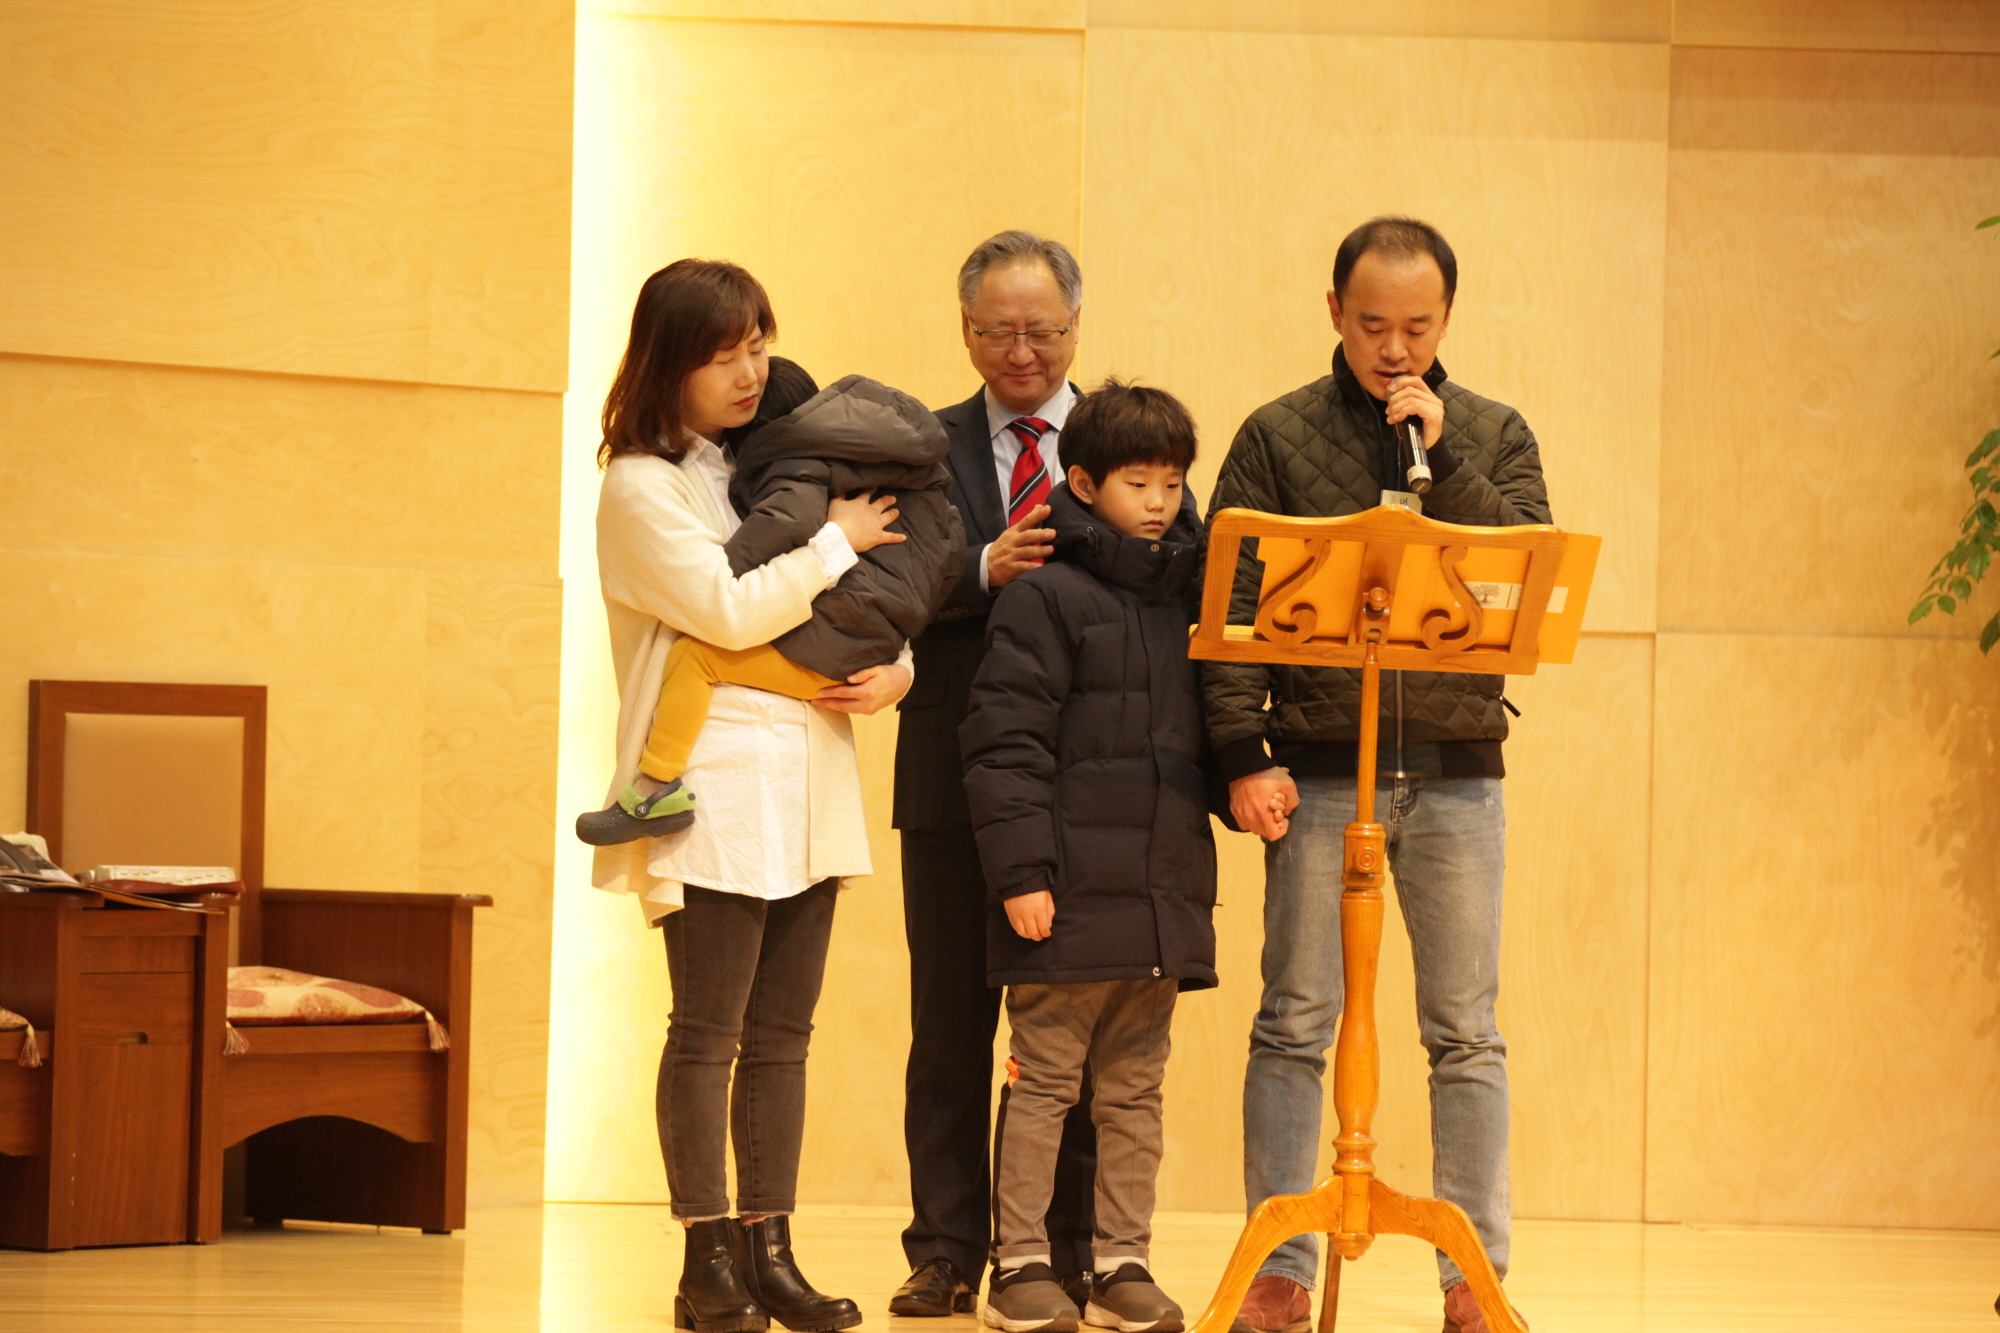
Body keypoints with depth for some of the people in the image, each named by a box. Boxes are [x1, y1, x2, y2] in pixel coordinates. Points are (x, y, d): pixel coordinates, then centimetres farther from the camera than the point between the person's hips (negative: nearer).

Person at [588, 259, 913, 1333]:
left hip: (807, 781, 7)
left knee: (782, 1033, 6)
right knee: (708, 1030, -5)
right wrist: (834, 544, -5)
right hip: (717, 788, -7)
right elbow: (727, 609, -15)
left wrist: (896, 669, 1)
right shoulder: (642, 486, -4)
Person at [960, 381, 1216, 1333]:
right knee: (1043, 1083, 0)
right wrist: (1022, 871, -16)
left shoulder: (1188, 595, 13)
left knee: (1135, 1091, 10)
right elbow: (1005, 744, -11)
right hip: (1071, 893, -6)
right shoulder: (1045, 597, -6)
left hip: (1164, 892, 6)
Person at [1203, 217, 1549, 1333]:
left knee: (1467, 1034, 3)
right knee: (1294, 1027, 0)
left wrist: (1442, 451, -11)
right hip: (1319, 767, -1)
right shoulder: (1279, 437, 4)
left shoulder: (1495, 435, 9)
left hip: (1457, 767, 1)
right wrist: (1244, 755, -9)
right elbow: (1230, 603, 0)